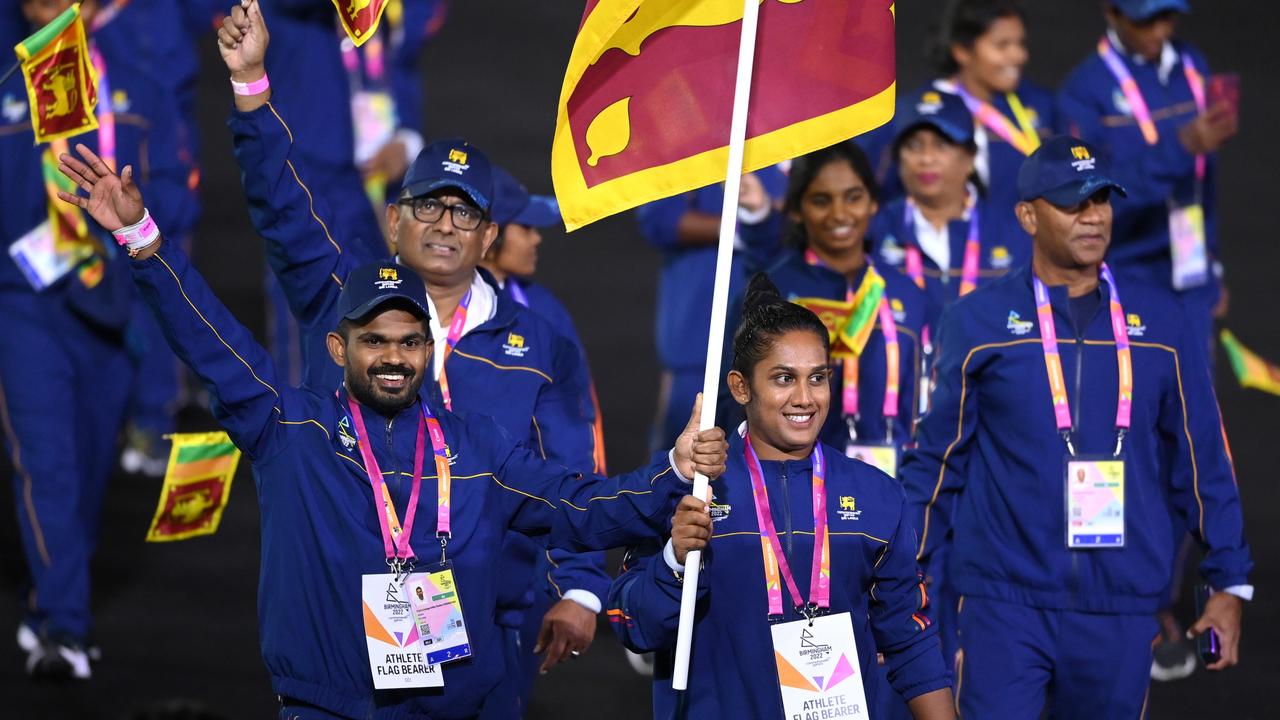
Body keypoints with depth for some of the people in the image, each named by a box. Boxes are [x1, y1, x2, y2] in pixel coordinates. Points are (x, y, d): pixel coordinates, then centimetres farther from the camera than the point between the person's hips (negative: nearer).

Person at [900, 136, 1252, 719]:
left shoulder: (1158, 322, 8)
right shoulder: (978, 321, 1)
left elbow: (1202, 460, 11)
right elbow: (937, 457, 6)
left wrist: (1230, 583, 9)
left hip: (1121, 609, 2)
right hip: (1006, 603, -2)